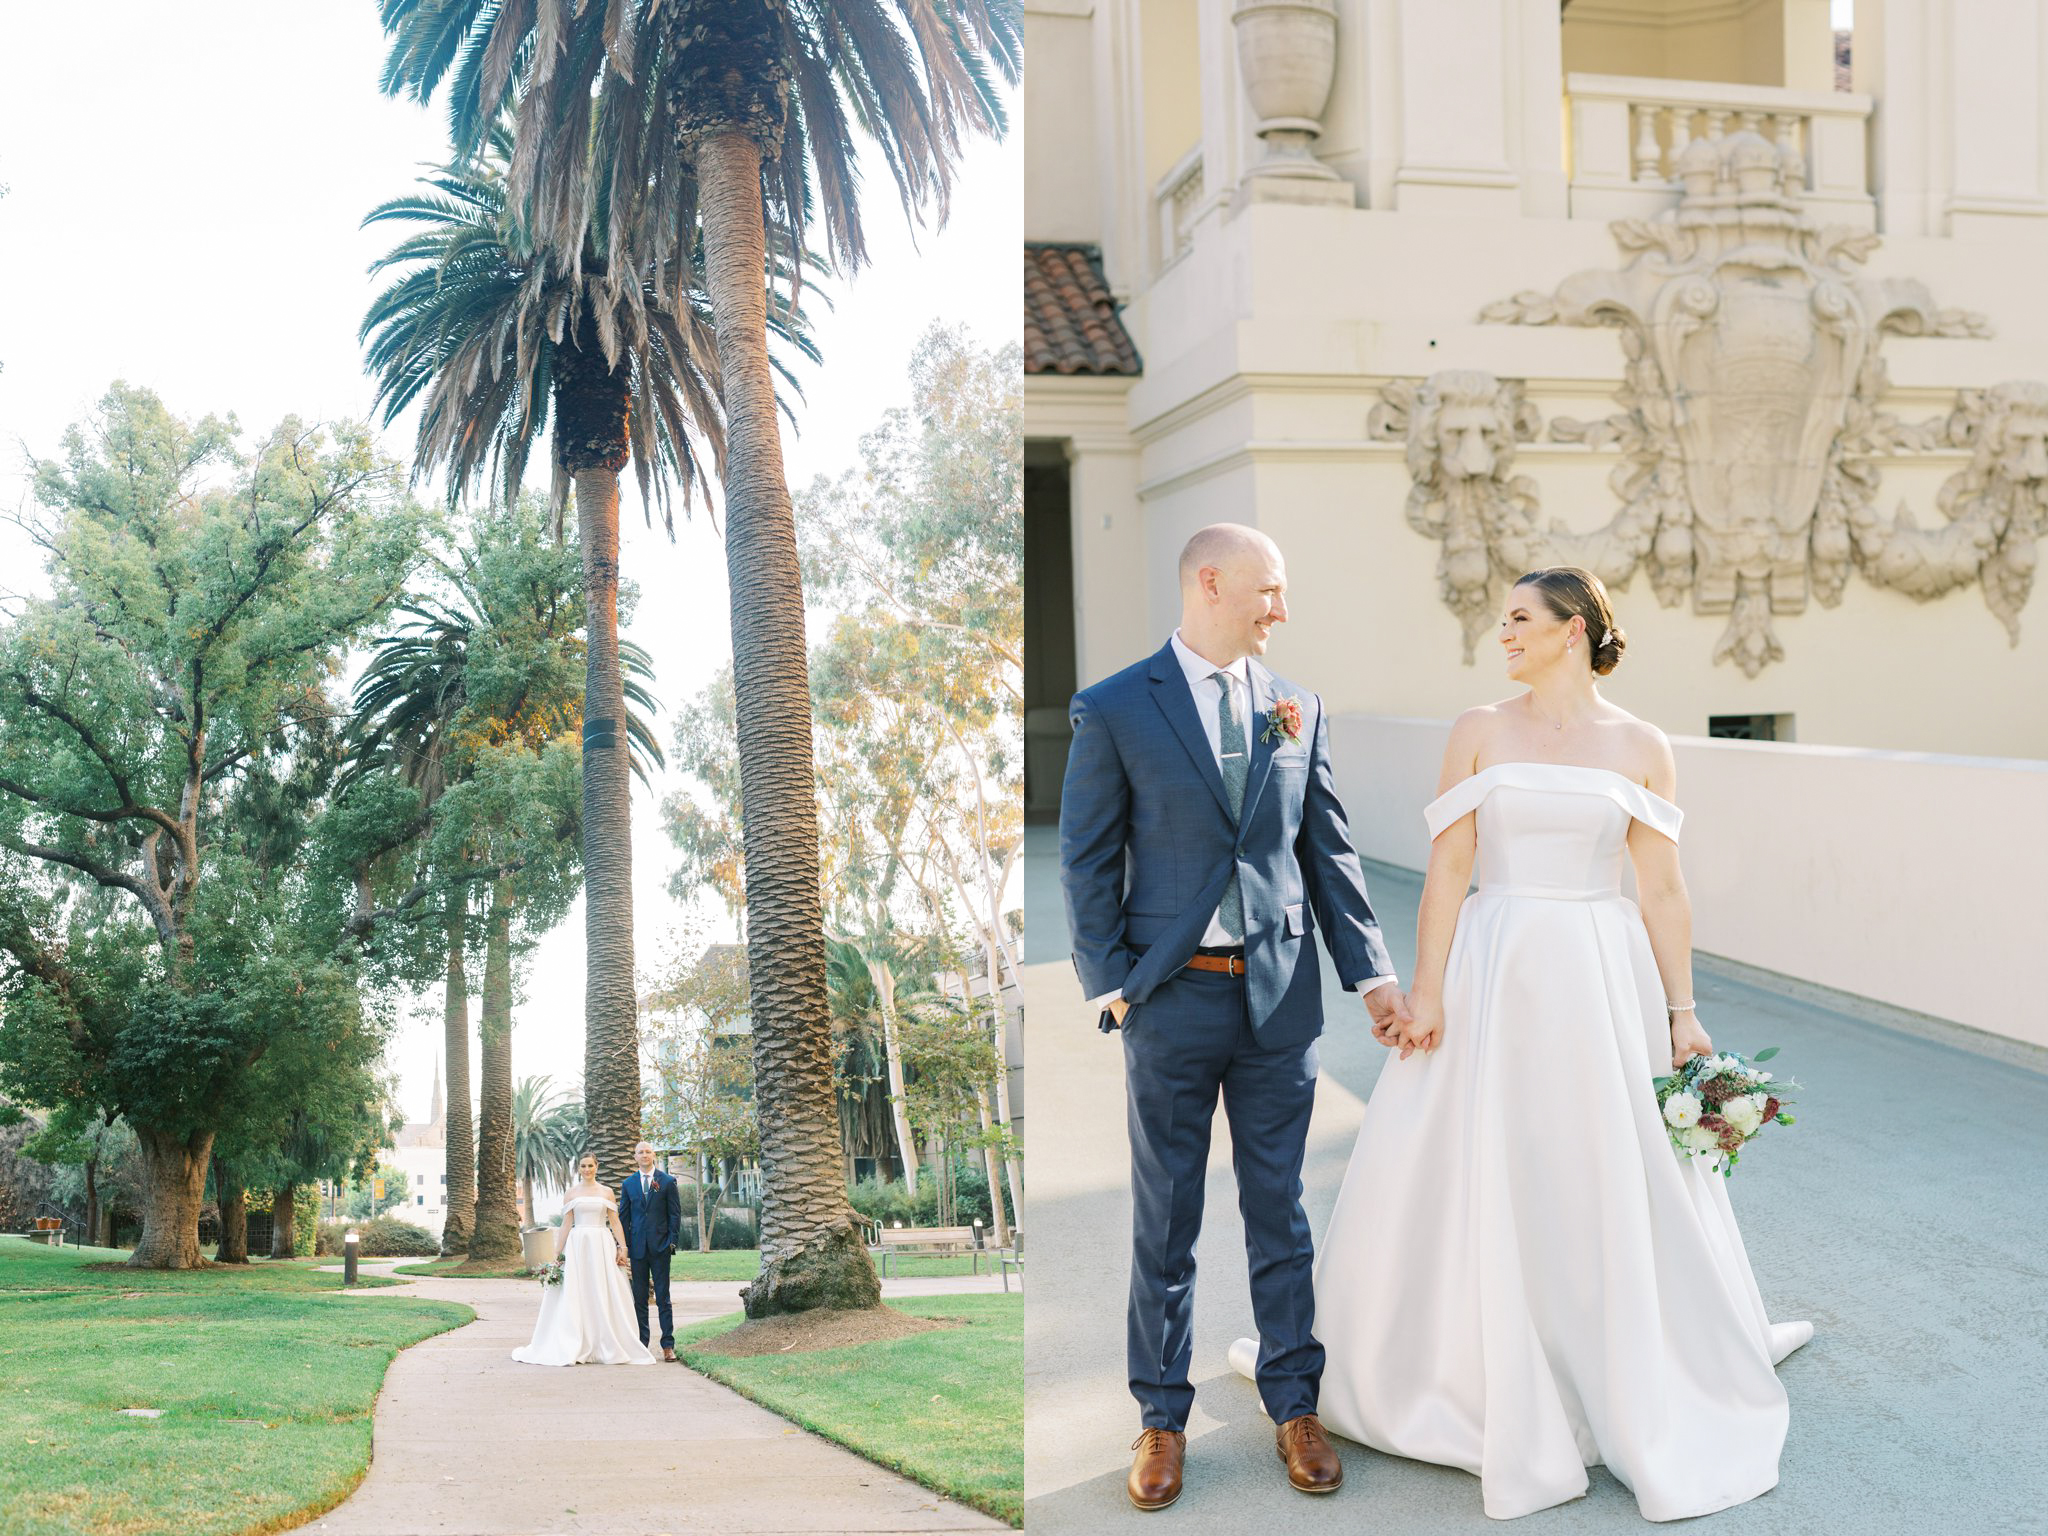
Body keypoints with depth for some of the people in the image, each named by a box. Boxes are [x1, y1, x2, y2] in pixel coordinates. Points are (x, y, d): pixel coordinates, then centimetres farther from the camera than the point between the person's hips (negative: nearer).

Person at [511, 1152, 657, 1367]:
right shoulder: (572, 1194, 7)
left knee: (604, 1296, -1)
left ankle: (607, 1347, 5)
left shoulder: (606, 1192, 8)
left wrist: (622, 1247, -5)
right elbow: (566, 1225, 5)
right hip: (577, 1246, 0)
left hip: (602, 1246, 0)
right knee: (576, 1295, -2)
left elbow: (615, 1222, 5)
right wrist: (558, 1253, 0)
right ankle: (576, 1347, 2)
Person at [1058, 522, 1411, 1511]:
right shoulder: (1113, 709, -4)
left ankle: (1293, 1402, 26)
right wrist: (1110, 985, -8)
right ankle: (1163, 1418, 22)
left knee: (1280, 1210, 12)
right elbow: (1087, 861, -2)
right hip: (1172, 995, -3)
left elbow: (1329, 849, 9)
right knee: (1164, 1220, 8)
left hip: (1281, 994, 3)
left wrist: (1372, 972, 5)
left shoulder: (1299, 708, 7)